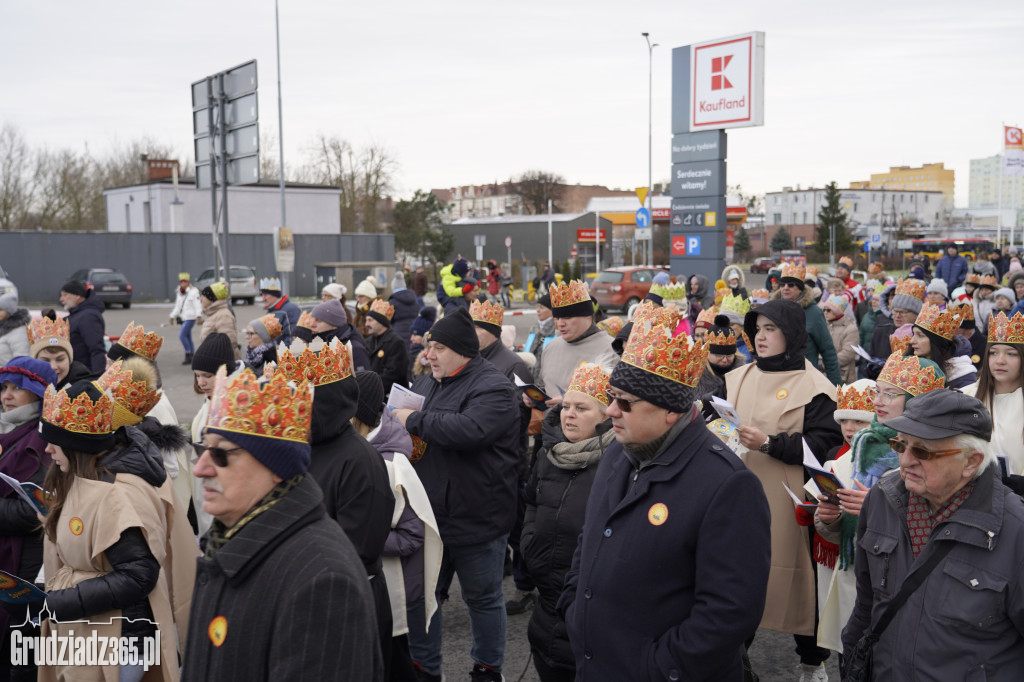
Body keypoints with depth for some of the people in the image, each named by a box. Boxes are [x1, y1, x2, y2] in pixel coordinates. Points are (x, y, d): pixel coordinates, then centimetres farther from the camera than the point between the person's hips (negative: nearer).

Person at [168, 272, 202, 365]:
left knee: (181, 335, -17)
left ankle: (188, 356, -8)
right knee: (188, 338, 10)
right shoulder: (179, 293, 13)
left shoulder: (193, 292, -9)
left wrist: (198, 316, -26)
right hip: (183, 318, 8)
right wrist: (172, 317, 17)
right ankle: (192, 358, 16)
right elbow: (177, 307, 21)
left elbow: (197, 305, -14)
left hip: (190, 318, -8)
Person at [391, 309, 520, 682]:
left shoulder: (493, 388, -15)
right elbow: (399, 415, 25)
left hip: (476, 521, -7)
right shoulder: (426, 384, 9)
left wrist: (415, 421, -23)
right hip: (428, 513, 7)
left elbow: (470, 429, -33)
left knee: (483, 598, 11)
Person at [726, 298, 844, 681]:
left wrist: (768, 443, -20)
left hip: (784, 501, -5)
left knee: (794, 576, 3)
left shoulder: (814, 387, -5)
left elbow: (824, 444, -12)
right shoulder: (738, 379, 12)